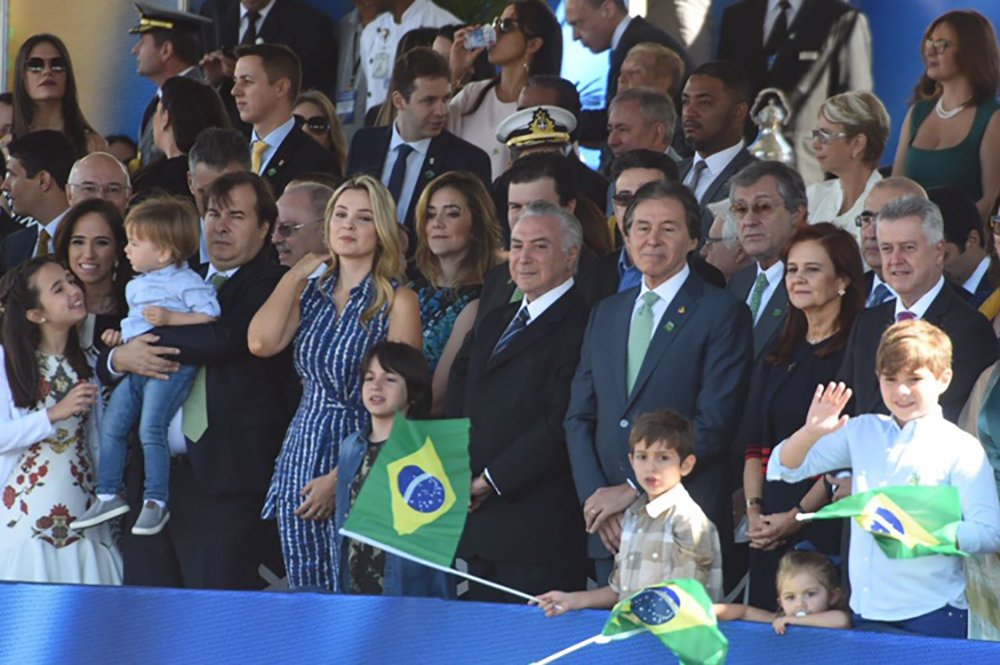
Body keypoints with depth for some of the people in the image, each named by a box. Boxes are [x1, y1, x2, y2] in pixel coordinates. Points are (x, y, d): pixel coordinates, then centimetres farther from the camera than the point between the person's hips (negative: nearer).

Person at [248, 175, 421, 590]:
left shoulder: (397, 301, -3)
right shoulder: (310, 293, 13)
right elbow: (261, 343, -6)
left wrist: (341, 476, -15)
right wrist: (297, 273, 3)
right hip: (303, 456, 5)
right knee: (305, 594, 4)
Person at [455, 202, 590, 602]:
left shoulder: (580, 325, -8)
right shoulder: (494, 324, 21)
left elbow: (562, 423, -16)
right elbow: (465, 411, 22)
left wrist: (491, 480, -14)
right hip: (480, 528, 8)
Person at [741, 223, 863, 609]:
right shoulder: (778, 355, 17)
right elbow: (755, 446, 14)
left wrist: (798, 515, -15)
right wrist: (754, 511, -1)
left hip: (828, 529, -6)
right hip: (770, 531, 6)